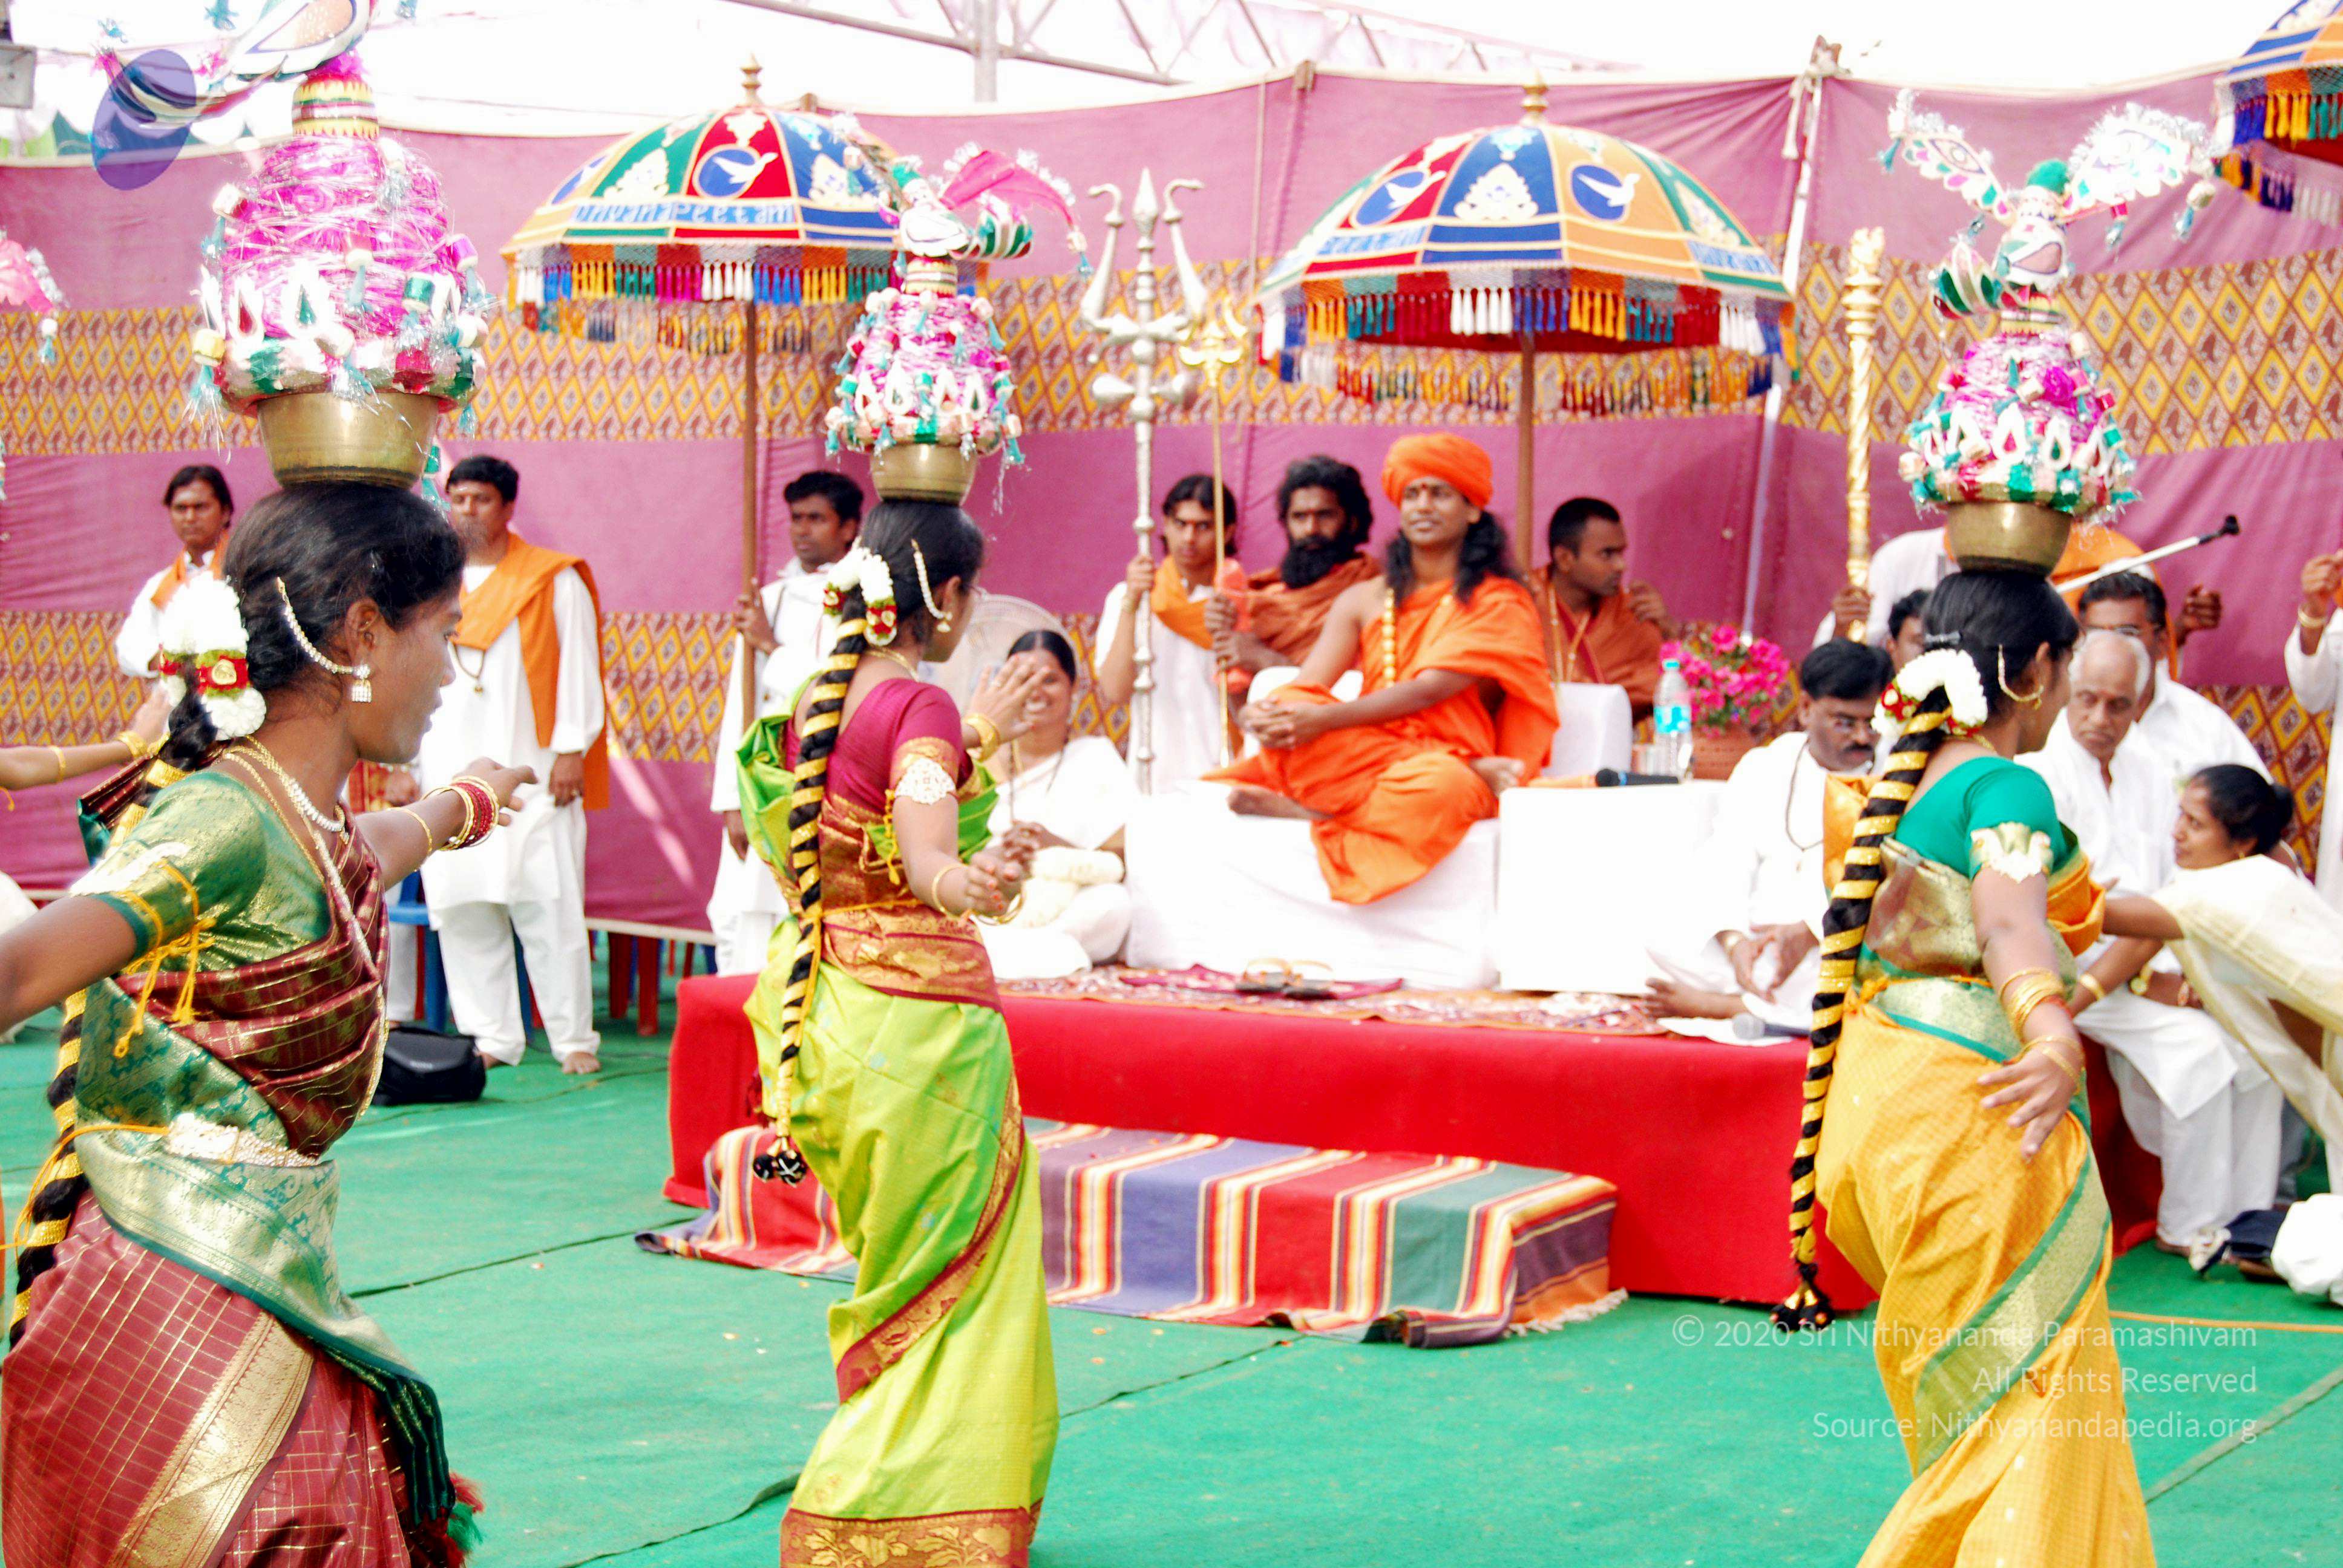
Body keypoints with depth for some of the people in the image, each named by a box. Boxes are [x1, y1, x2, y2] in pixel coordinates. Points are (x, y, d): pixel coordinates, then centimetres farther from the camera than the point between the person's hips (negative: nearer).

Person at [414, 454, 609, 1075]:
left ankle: (574, 1038, 0)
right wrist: (404, 763, 13)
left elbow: (578, 669, 0)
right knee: (462, 911, 2)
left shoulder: (554, 581, 3)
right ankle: (491, 1037, 10)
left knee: (550, 909, -7)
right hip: (450, 778, 4)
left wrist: (571, 751, -7)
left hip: (531, 773, -4)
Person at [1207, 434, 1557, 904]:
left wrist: (1325, 719, -22)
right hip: (1367, 756, 4)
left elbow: (1430, 690, -10)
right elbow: (1308, 687, 8)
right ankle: (1476, 774, -26)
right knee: (1292, 717, -30)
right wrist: (1263, 716, -18)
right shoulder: (1363, 601, 19)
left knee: (1439, 787, -42)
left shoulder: (1499, 602, 4)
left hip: (1444, 762, -4)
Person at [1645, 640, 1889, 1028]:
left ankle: (1727, 1004, -27)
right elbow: (1727, 869, 4)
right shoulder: (1763, 768, 14)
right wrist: (1735, 943, -16)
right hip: (1758, 941, 3)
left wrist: (1810, 933, -24)